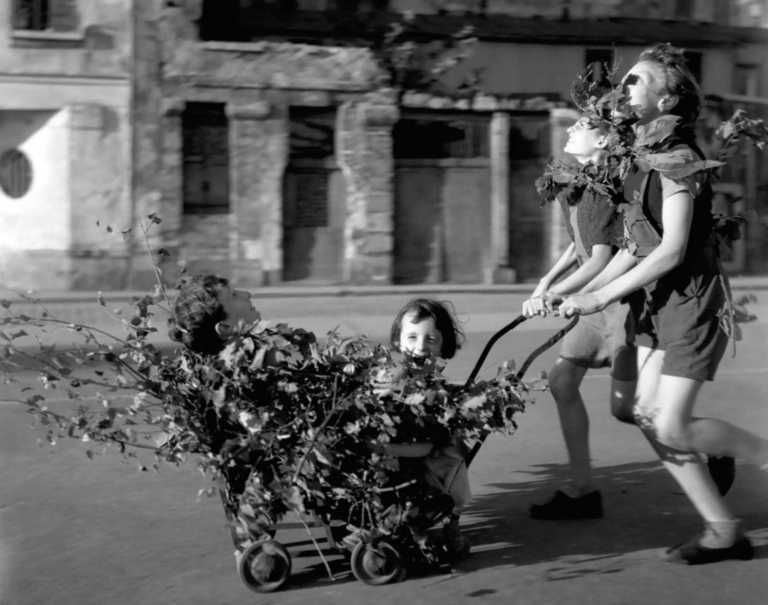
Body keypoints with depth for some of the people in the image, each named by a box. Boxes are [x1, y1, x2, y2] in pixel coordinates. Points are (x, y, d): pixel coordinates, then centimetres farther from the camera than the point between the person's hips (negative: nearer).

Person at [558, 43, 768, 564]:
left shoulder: (678, 159, -16)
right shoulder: (639, 161, 10)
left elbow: (672, 251, -22)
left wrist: (601, 297, -20)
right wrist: (585, 292, 8)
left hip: (695, 302, -9)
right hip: (658, 305, 9)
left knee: (672, 427, -13)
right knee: (648, 416, 4)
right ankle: (723, 530, 12)